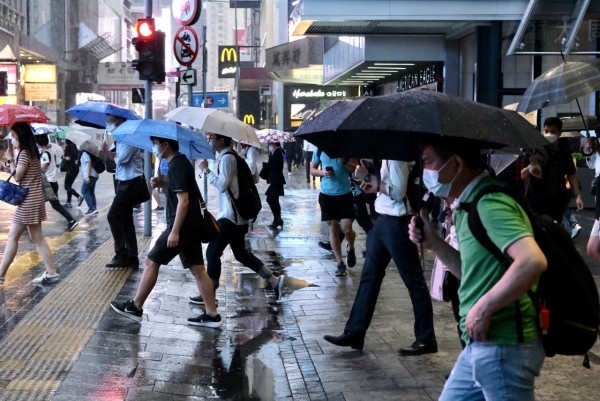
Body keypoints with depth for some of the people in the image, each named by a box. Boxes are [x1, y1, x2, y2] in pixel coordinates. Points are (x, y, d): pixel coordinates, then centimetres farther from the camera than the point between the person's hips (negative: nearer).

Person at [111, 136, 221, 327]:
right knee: (198, 269, 8)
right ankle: (212, 314, 7)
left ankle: (135, 307, 10)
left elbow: (183, 200, -22)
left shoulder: (177, 166, -16)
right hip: (192, 226, 10)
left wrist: (175, 231, -23)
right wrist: (162, 183, 9)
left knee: (151, 262, 1)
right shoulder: (182, 161, 14)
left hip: (182, 226, -9)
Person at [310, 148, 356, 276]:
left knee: (347, 229, -6)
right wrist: (322, 172, -10)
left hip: (345, 193, -1)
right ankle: (340, 263, 13)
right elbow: (312, 170, 11)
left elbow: (355, 169, -1)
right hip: (326, 194, 1)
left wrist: (344, 161, -19)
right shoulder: (320, 149, 3)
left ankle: (350, 248, 28)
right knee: (333, 229, 4)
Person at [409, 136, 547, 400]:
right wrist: (434, 243, 8)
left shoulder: (490, 204, -18)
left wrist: (484, 308, -25)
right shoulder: (470, 207, 14)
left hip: (504, 347, -10)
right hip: (480, 345, 10)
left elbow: (533, 261, -32)